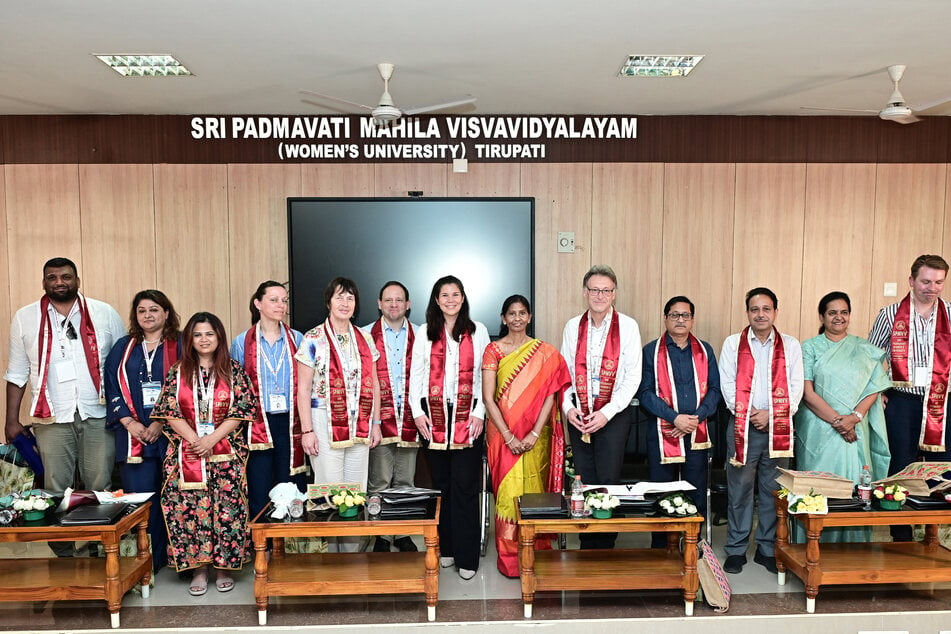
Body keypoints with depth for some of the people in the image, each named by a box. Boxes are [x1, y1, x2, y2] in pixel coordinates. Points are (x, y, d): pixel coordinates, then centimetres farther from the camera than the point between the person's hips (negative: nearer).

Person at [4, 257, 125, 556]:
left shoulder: (105, 314, 3)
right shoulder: (25, 318, 7)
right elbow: (17, 373, 10)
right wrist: (12, 419, 6)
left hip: (98, 416, 0)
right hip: (52, 419, 1)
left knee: (100, 487, 5)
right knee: (56, 489, 4)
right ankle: (64, 556, 17)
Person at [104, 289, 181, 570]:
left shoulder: (180, 346, 4)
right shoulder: (123, 348, 14)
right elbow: (113, 389, 8)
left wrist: (161, 423, -11)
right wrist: (130, 422, -6)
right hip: (133, 435, 2)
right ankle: (149, 562, 11)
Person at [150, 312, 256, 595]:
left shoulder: (234, 371, 3)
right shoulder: (178, 371, 7)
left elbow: (241, 411, -3)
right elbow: (170, 412, 1)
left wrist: (212, 439, -13)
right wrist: (195, 440, -11)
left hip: (225, 453, -1)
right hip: (187, 452, 1)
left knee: (226, 508, -3)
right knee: (190, 508, -2)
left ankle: (224, 567, 11)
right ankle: (198, 569, 11)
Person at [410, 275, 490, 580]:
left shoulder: (477, 331, 5)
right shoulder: (426, 333, 9)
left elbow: (485, 376, 2)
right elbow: (415, 375, 8)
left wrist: (479, 414, -6)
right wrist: (418, 413, -1)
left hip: (467, 416, -2)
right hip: (434, 415, 2)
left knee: (465, 486, -3)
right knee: (441, 483, 8)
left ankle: (466, 556, 6)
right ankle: (445, 548, 21)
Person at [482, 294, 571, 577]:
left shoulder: (545, 352, 4)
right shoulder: (493, 350, 0)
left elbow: (549, 395, -2)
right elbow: (488, 398, -5)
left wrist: (535, 433, -12)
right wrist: (508, 436, -12)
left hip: (535, 434, 1)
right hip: (503, 432, -1)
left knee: (534, 489, 3)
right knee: (509, 490, -4)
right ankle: (509, 556, 11)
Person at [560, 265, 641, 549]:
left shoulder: (627, 326, -3)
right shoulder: (573, 326, 7)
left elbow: (633, 376, -6)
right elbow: (564, 371, 8)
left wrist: (606, 413, -13)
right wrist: (568, 407, -6)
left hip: (614, 414, -3)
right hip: (579, 415, 3)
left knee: (608, 481, -3)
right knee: (583, 480, 8)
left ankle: (605, 547, 12)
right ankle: (586, 547, 20)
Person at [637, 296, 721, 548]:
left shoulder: (705, 350, 12)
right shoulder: (651, 351, 3)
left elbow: (715, 388, 7)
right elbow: (645, 392, -4)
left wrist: (697, 417, -9)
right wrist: (675, 418, -14)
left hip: (697, 433, 2)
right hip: (663, 433, -2)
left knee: (697, 494, 6)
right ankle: (660, 550, 16)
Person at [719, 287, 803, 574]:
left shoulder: (791, 345, 9)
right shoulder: (733, 343, 6)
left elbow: (796, 387, 2)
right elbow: (727, 384, -1)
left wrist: (771, 415, -10)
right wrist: (749, 413, -11)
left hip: (778, 427, 1)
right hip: (742, 426, -1)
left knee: (774, 491, 7)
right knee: (740, 489, 2)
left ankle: (768, 549, 19)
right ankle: (736, 549, 11)